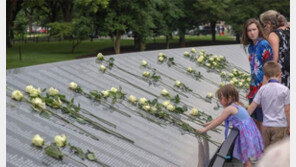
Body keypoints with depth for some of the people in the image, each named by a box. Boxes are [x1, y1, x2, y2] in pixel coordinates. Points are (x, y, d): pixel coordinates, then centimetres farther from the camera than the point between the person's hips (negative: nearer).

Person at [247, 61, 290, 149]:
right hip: (280, 125, -3)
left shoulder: (262, 89, -1)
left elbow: (252, 106, 1)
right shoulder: (284, 90, -8)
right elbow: (287, 110, -7)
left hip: (266, 125, 3)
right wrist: (289, 126, 3)